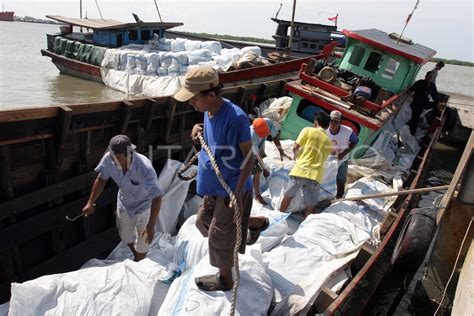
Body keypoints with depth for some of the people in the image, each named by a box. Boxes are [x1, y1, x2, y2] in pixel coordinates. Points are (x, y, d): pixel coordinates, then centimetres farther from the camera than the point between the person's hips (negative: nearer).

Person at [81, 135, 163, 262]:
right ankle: (136, 256, 56)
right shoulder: (108, 159, -27)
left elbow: (157, 197, -36)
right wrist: (90, 203, -7)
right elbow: (101, 179, -7)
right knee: (125, 235, 25)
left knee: (142, 239, 12)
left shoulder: (145, 168, -41)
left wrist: (151, 226, -38)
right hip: (124, 202, 5)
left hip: (144, 205, -5)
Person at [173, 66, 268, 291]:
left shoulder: (235, 118, -29)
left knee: (219, 235, 7)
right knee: (203, 222, 24)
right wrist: (198, 129, -8)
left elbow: (249, 156, -23)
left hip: (231, 188, -9)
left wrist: (238, 193, -27)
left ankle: (225, 279, 34)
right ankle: (255, 222, 39)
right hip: (215, 185, 9)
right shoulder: (209, 112, -2)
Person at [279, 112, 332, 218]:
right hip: (315, 174, 1)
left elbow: (295, 147, -1)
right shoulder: (328, 142, 15)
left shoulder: (308, 130, 5)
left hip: (300, 170, -1)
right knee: (311, 206, 10)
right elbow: (322, 159, 17)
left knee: (288, 196, 20)